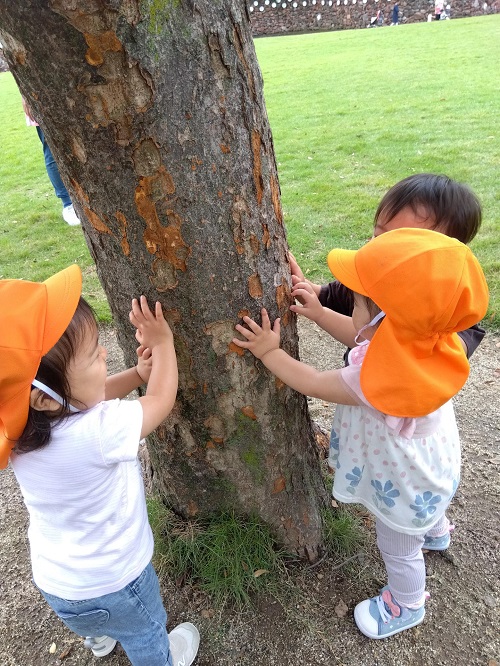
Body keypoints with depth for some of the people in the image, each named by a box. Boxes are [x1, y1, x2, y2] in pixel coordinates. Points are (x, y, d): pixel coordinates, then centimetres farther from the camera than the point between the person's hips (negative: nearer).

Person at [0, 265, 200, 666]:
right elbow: (161, 402, -24)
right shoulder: (96, 434, -42)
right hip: (111, 581, -6)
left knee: (93, 616, 40)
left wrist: (138, 373, -14)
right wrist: (162, 342, -12)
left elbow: (89, 399, -2)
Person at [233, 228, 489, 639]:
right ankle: (435, 531, 74)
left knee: (398, 549, 22)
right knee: (425, 506, 41)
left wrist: (269, 352, -20)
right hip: (425, 465, 8)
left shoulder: (384, 379, -47)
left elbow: (313, 384, -31)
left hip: (405, 482, -8)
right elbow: (356, 337, -2)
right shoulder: (419, 339, -22)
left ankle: (407, 606, 53)